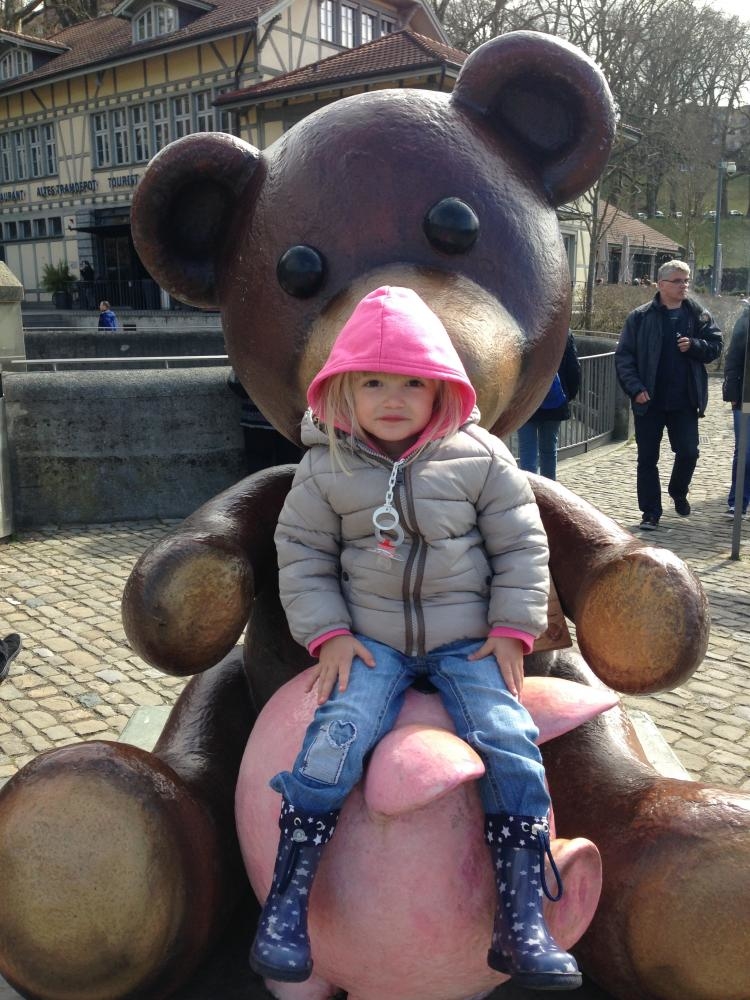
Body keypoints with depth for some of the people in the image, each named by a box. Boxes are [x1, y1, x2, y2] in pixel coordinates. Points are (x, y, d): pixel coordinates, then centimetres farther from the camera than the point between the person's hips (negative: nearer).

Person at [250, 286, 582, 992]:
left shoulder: (479, 457, -2)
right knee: (332, 743, -21)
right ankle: (285, 907, -5)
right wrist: (328, 634, -5)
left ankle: (521, 926, -5)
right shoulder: (326, 468, 0)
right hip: (371, 641, 0)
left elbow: (520, 547, 4)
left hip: (467, 642, 1)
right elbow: (302, 555, 5)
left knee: (511, 744, -17)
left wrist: (511, 630, -3)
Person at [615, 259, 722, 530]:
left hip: (685, 401, 2)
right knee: (647, 458, 4)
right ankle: (650, 512, 16)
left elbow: (715, 345, 7)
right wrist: (635, 388, -14)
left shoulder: (698, 313, 4)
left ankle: (678, 492, 35)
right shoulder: (640, 317, -4)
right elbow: (623, 356, -4)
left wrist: (693, 345, -14)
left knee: (688, 452, 5)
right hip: (649, 401, -2)